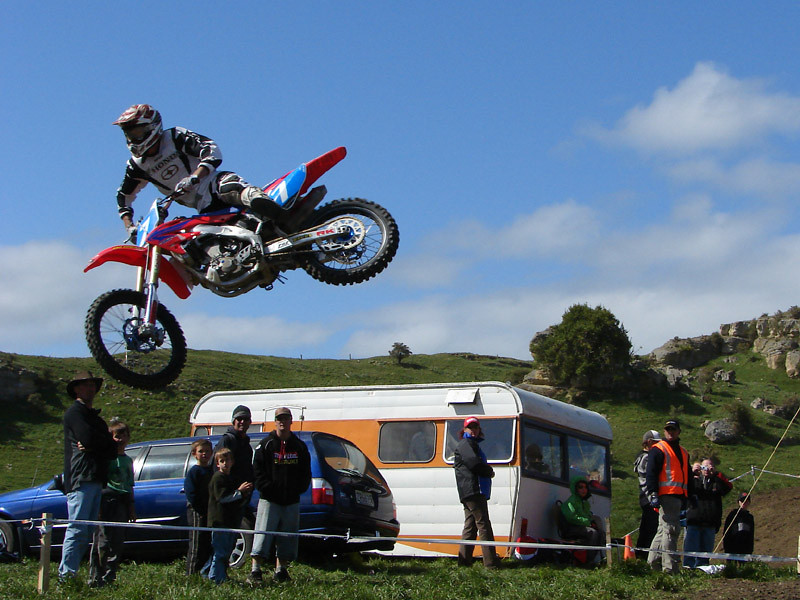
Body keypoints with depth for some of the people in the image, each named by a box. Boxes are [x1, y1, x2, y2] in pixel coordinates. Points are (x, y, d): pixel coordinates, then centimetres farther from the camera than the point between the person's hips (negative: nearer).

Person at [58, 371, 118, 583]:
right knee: (77, 529, -12)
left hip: (95, 480, 9)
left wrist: (93, 445, -4)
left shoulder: (94, 417, 26)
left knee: (86, 532, 7)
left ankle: (69, 573, 8)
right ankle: (66, 575, -12)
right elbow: (88, 438, -17)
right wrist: (104, 442, 3)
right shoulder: (74, 413, 0)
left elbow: (112, 450, 15)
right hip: (80, 479, -9)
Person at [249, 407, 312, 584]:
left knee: (287, 538, 7)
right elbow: (258, 471, -3)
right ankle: (255, 571, -7)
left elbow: (306, 473, 14)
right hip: (269, 500, -4)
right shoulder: (266, 445, 2)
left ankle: (280, 571, 17)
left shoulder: (300, 446, 12)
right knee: (262, 535, -9)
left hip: (292, 501, 4)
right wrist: (267, 488, -14)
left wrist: (299, 489, -1)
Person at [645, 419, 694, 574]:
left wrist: (690, 495, 21)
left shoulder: (683, 453, 25)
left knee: (664, 530, 12)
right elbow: (651, 474, -7)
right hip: (666, 495, -8)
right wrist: (653, 494, -17)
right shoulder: (658, 449, 1)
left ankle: (653, 563, 19)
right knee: (670, 529, -13)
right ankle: (670, 567, -15)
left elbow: (687, 477, 30)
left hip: (678, 497, 8)